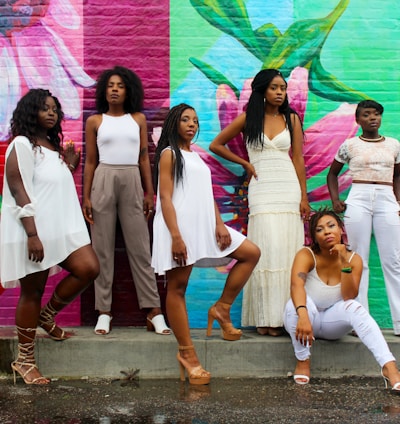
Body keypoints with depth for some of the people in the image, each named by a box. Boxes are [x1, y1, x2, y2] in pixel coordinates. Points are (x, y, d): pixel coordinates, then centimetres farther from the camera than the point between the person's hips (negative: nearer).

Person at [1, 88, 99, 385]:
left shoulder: (54, 146, 16)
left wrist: (70, 165, 10)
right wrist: (32, 235, -23)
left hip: (62, 227, 8)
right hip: (33, 232, -8)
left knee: (89, 269, -7)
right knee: (32, 292, -1)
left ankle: (47, 316, 16)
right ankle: (24, 361, 12)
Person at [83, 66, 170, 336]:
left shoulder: (138, 119, 10)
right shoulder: (95, 121, 6)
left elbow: (144, 158, 10)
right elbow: (90, 162, 6)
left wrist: (150, 192, 5)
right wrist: (86, 197, 0)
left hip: (132, 182, 1)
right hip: (104, 182, -1)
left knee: (140, 248, 1)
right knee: (103, 248, 1)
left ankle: (154, 310, 3)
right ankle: (104, 311, 7)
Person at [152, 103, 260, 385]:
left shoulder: (197, 157, 21)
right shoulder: (169, 153, 0)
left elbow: (208, 196, 16)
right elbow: (165, 197, -10)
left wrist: (219, 224, 0)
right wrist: (176, 236, -19)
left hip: (204, 224, 8)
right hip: (180, 227, -8)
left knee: (251, 253, 3)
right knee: (178, 287, -4)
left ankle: (222, 309, 6)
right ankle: (187, 354, -1)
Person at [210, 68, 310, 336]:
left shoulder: (292, 119, 11)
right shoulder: (248, 119, 6)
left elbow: (298, 159, 8)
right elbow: (216, 145, 13)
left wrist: (304, 196, 2)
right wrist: (245, 163, 6)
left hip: (289, 188, 2)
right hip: (262, 189, -2)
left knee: (288, 251, -2)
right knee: (268, 250, -12)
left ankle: (287, 315, 3)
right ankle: (267, 317, -7)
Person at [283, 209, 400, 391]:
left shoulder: (354, 259, -10)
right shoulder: (306, 255, -18)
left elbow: (349, 297, -21)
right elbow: (296, 285, -38)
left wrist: (344, 263, -32)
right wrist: (303, 316, -56)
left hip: (333, 322, 2)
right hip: (308, 318, -2)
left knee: (354, 307, -30)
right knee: (300, 301, -35)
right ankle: (302, 362, -19)